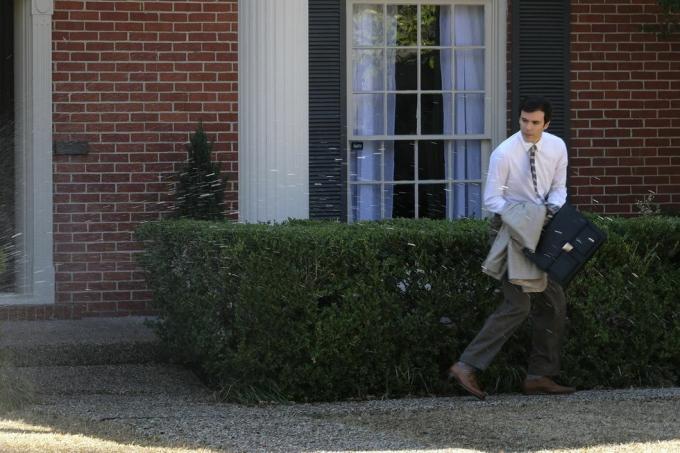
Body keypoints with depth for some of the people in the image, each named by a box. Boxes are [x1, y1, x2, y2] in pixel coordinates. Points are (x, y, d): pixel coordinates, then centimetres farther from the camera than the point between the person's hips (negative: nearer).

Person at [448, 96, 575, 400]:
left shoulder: (556, 147, -1)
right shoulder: (504, 154, -18)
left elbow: (558, 188, 7)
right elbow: (491, 199, -16)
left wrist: (553, 206, -16)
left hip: (540, 233, 7)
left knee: (554, 303, 8)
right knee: (518, 304, -17)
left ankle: (540, 377, 15)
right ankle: (467, 366, -18)